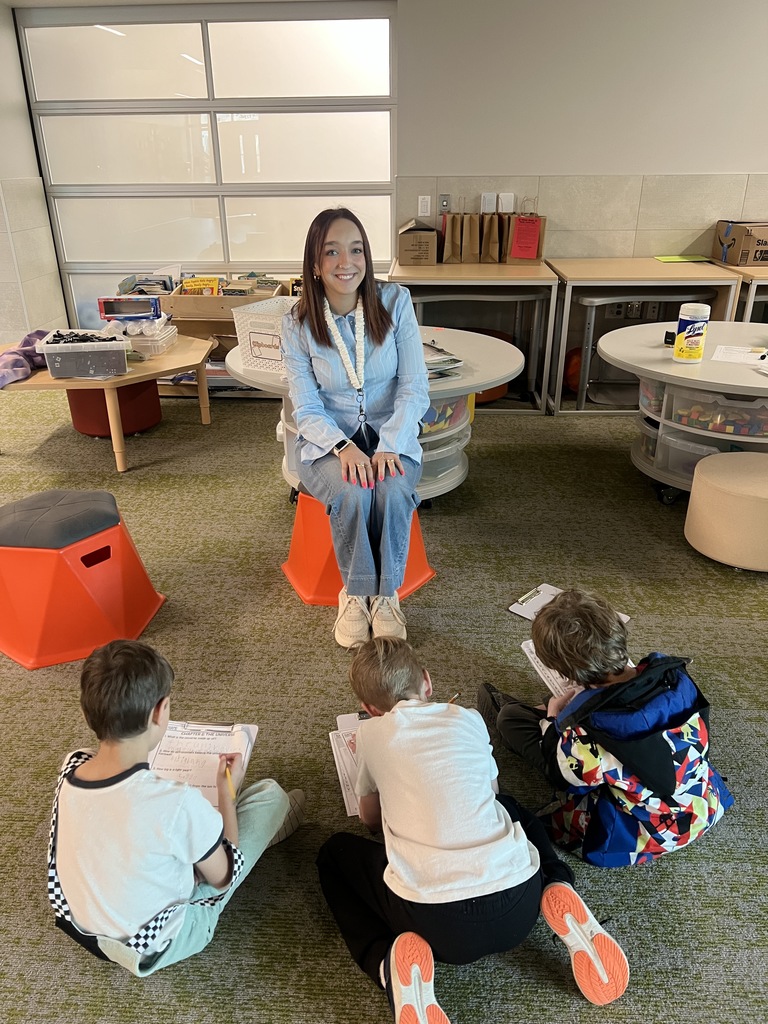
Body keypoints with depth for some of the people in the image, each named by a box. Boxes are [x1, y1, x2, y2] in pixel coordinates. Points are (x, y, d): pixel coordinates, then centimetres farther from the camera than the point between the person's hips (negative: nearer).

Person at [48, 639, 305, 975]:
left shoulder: (70, 768, -18)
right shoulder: (177, 802, -36)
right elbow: (222, 877, -16)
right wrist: (227, 791, -7)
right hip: (157, 945, -5)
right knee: (269, 793, 0)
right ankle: (266, 825, 35)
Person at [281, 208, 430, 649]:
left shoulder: (396, 302, -7)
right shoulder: (298, 323, -6)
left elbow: (415, 388, -9)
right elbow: (307, 409, -6)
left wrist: (389, 446, -25)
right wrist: (344, 447, -26)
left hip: (391, 434, 0)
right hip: (328, 440, 0)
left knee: (394, 490, -32)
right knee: (352, 493, -32)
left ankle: (386, 592, -8)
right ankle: (355, 592, -7)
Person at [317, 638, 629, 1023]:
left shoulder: (370, 733, 9)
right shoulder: (469, 718, 14)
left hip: (435, 920, -3)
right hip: (518, 907, 3)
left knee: (334, 852, 25)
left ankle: (391, 963, 0)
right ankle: (557, 893, 8)